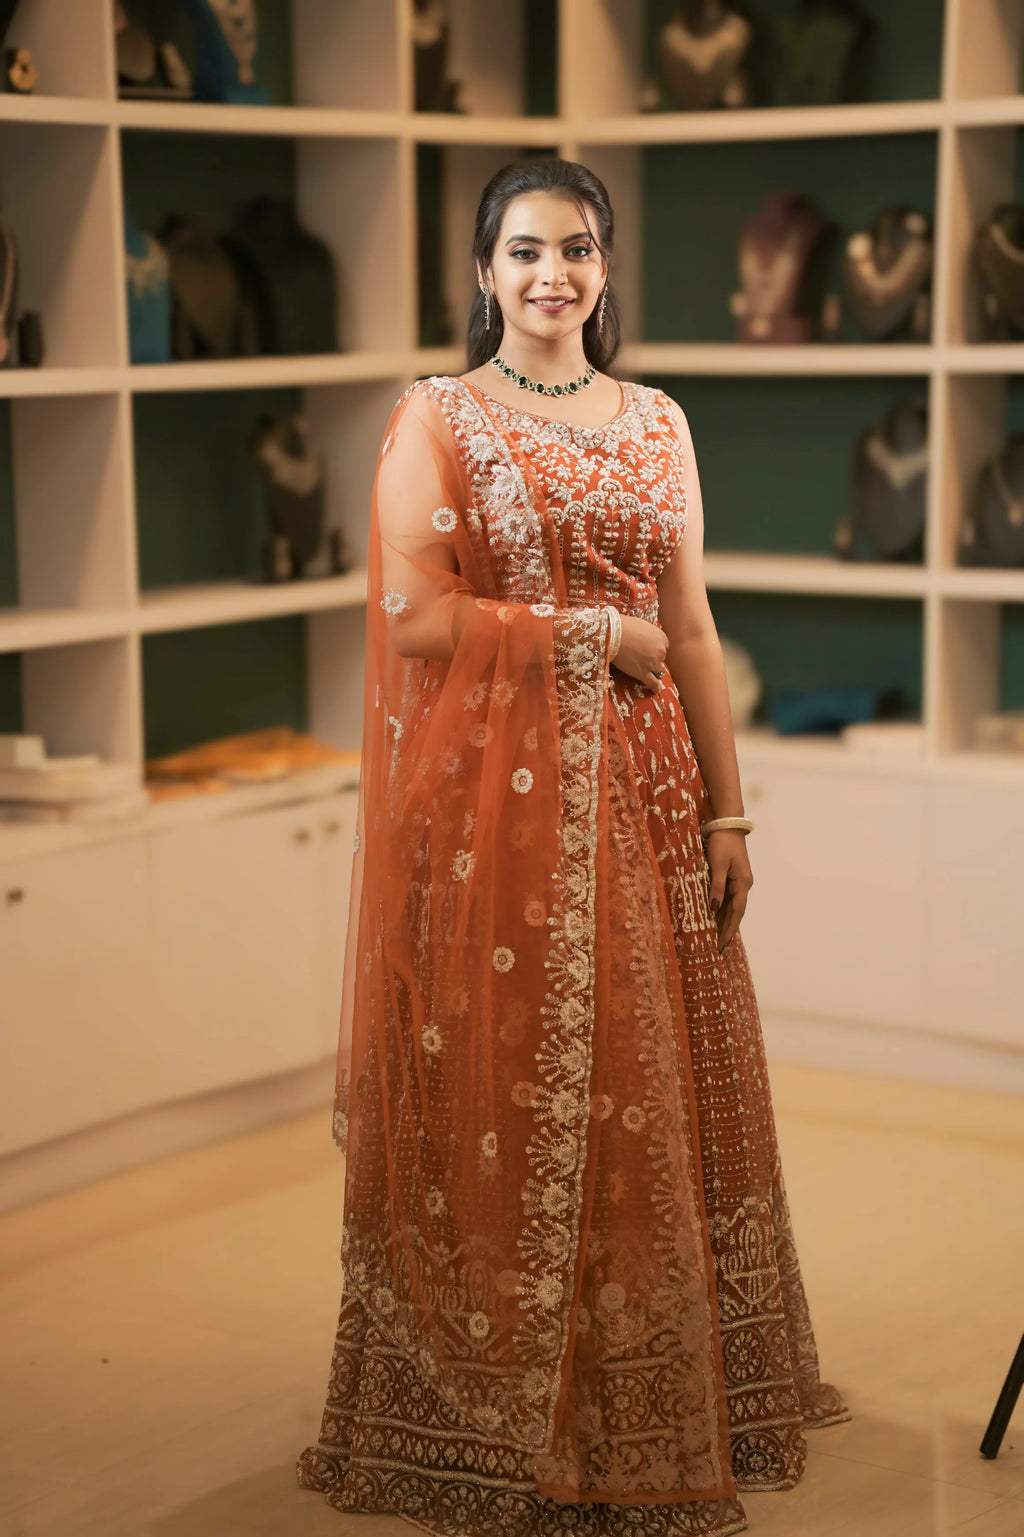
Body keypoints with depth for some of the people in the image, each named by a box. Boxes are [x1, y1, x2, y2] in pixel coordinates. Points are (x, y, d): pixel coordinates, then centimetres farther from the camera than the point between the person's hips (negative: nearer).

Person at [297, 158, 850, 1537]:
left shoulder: (656, 423, 11)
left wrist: (727, 812, 6)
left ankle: (651, 1407, 21)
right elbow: (415, 613, -11)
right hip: (484, 794, -4)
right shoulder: (435, 421, -1)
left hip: (634, 792, 4)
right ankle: (504, 1416, 13)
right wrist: (592, 627, -8)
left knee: (649, 1086, 7)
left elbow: (690, 628, 10)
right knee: (499, 1094, 0)